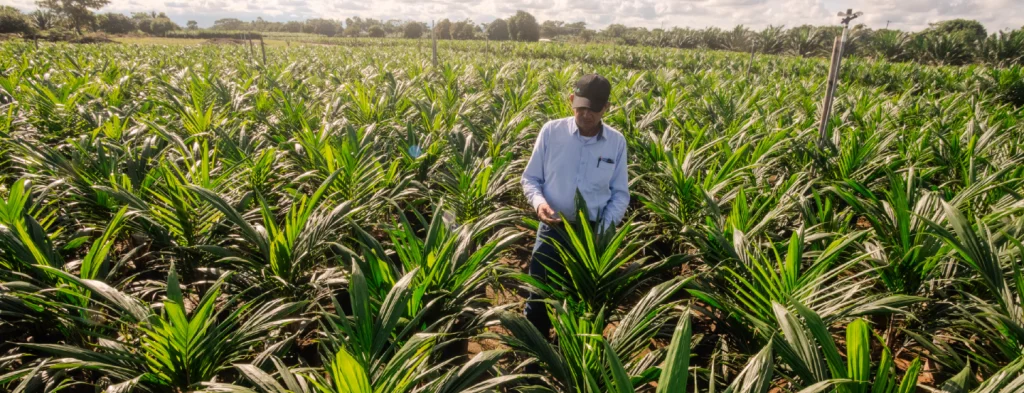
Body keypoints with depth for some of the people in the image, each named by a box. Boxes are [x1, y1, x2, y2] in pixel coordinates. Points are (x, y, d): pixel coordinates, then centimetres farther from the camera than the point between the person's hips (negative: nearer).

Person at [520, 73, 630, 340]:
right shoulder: (551, 131, -7)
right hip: (553, 229, -1)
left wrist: (604, 227, -10)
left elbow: (620, 194, 4)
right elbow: (529, 178, 1)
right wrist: (539, 202, -19)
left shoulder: (616, 142, -2)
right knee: (539, 298, 9)